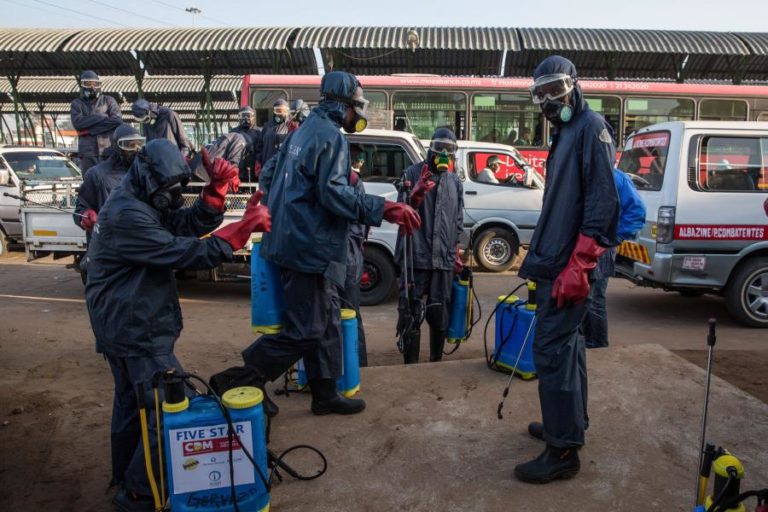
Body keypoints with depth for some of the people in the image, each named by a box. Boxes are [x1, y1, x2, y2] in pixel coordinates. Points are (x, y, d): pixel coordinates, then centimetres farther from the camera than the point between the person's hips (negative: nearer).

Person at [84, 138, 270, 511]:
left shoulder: (139, 204, 9)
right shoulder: (128, 215, -23)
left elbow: (191, 223, 3)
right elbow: (185, 253, -28)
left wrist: (217, 189, -12)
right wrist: (243, 228, -29)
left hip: (124, 325, 11)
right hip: (136, 330, -11)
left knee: (133, 402, 23)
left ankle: (126, 479, 40)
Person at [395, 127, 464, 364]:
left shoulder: (455, 182, 15)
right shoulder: (413, 173, 2)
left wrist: (457, 254, 15)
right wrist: (415, 195, -21)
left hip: (444, 259, 4)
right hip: (415, 257, -4)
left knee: (440, 314, 10)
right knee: (411, 313, 1)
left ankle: (436, 360, 26)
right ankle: (410, 364, 13)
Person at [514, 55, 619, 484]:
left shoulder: (592, 126, -10)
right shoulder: (565, 133, 20)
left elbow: (603, 201, -20)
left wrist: (577, 264, -24)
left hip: (570, 266, -10)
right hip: (557, 262, 10)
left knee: (552, 349, -8)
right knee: (567, 343, 17)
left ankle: (564, 450, 2)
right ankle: (569, 423, 32)